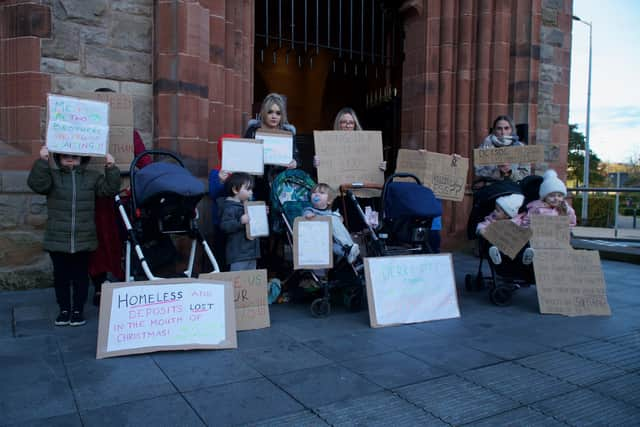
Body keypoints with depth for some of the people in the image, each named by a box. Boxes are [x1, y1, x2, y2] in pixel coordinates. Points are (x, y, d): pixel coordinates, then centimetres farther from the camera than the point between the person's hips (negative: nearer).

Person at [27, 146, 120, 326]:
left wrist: (111, 169, -14)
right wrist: (42, 161, -25)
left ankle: (78, 310, 21)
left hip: (83, 240, 0)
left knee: (81, 276, 9)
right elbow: (36, 184, -15)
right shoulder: (52, 176, 3)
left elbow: (109, 189, -2)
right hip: (57, 240, 0)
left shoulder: (92, 177, 7)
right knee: (61, 276, 11)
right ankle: (64, 310, 25)